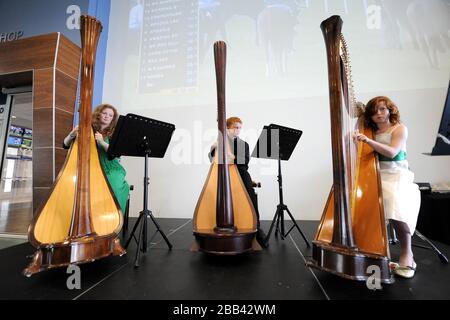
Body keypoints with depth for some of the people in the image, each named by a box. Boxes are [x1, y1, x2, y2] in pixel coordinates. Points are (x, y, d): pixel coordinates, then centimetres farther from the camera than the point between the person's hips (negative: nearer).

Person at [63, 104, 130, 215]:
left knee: (116, 187, -30)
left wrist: (102, 142, -22)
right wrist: (72, 134, -13)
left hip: (111, 169, -1)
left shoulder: (113, 134, 5)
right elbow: (66, 145, 6)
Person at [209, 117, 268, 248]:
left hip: (241, 173, 0)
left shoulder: (244, 145, 13)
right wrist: (214, 148, -14)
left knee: (251, 193, -24)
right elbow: (212, 159, 6)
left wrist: (234, 157, -21)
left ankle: (257, 228, -17)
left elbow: (245, 161, -2)